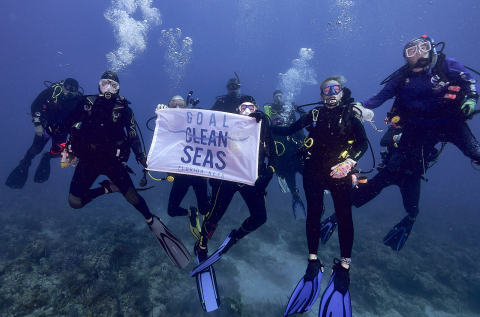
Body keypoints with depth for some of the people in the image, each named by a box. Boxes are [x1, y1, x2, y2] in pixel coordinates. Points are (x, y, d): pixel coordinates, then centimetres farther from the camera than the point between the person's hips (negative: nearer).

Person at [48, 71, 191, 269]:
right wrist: (51, 130, -11)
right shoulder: (86, 103, 3)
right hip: (87, 160, 3)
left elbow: (133, 136, -5)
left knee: (132, 197, -14)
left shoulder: (124, 109, -2)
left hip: (112, 161, -2)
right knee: (75, 202, 0)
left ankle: (152, 223, 8)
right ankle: (107, 188, 23)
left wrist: (141, 157, -19)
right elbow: (68, 122, 10)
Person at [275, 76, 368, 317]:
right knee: (313, 213, 4)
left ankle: (344, 266, 15)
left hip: (339, 173, -1)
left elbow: (363, 143, -3)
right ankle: (313, 261, 19)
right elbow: (289, 130, 10)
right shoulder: (314, 114, 8)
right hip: (313, 172, 1)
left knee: (344, 216, -1)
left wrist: (349, 162, -19)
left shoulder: (350, 115, 4)